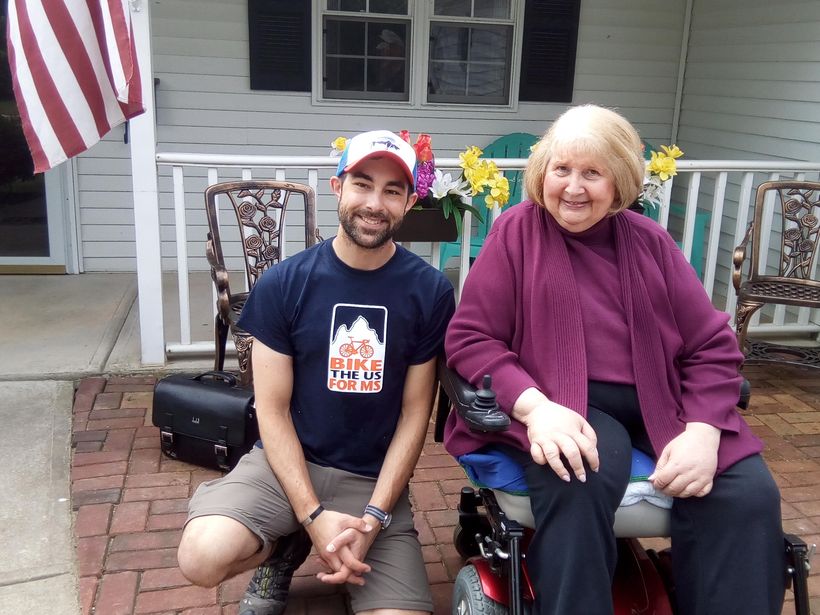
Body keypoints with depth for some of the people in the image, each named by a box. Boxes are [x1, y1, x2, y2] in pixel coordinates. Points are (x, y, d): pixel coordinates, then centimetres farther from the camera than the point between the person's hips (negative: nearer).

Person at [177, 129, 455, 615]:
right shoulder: (282, 283, -6)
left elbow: (415, 412, -3)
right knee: (203, 557, -27)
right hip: (289, 461, 0)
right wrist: (312, 514, -16)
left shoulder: (430, 291, -6)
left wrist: (373, 519, -12)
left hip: (374, 477, 1)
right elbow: (273, 409, -5)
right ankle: (285, 546, 9)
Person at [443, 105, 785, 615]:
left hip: (660, 404, 4)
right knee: (579, 485, -35)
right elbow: (469, 339, -5)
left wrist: (702, 432, -11)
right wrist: (535, 407, -23)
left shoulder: (650, 242, 10)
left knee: (750, 495, -21)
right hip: (566, 406, -3)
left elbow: (712, 347, 7)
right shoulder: (516, 231, 1)